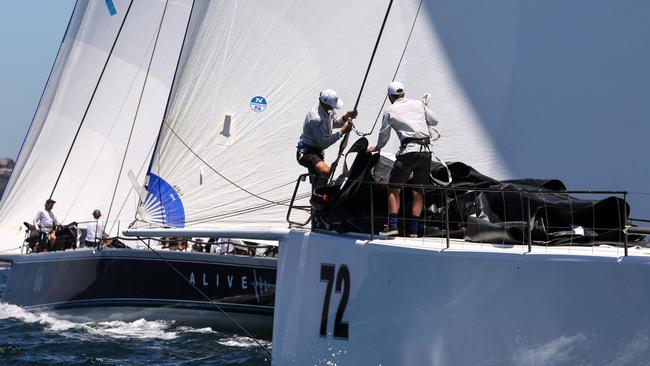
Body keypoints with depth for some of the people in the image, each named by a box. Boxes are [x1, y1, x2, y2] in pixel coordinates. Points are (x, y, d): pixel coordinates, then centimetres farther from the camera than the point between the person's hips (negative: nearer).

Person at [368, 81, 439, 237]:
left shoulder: (390, 111, 7)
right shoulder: (418, 104, 15)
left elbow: (384, 135, 13)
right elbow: (434, 121, 23)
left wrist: (376, 148, 32)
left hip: (408, 150, -4)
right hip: (426, 151, 4)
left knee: (394, 188, 4)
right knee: (418, 191, 8)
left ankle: (392, 226, -5)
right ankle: (414, 229, 9)